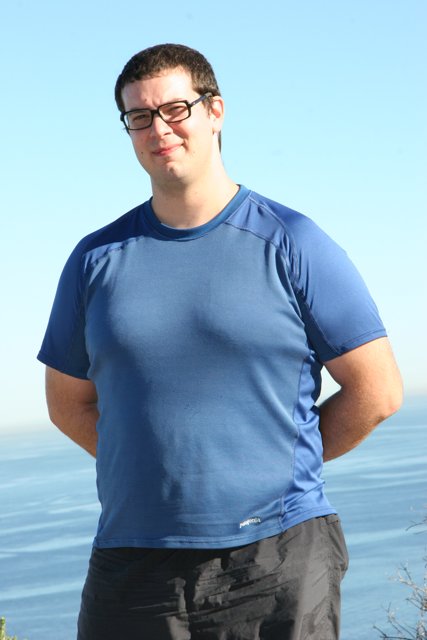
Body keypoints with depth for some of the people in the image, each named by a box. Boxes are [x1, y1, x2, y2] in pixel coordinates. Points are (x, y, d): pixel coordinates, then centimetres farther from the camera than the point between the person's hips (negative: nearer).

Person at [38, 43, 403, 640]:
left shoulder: (291, 244, 1)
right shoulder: (98, 258, 10)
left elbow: (377, 390, 2)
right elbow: (69, 401, 18)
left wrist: (275, 468, 5)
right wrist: (160, 470, 7)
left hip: (278, 560, -2)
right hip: (132, 564, 3)